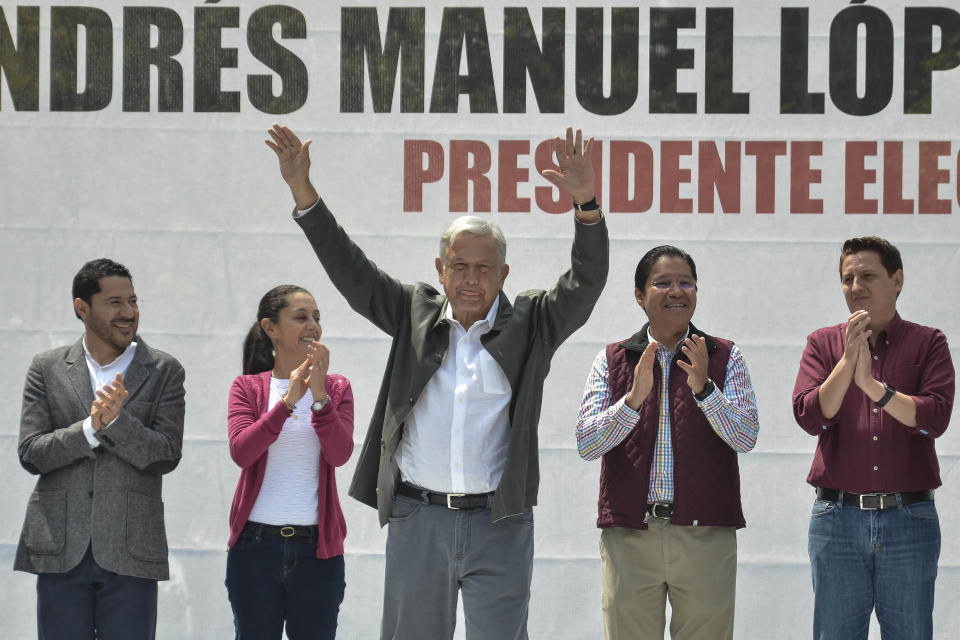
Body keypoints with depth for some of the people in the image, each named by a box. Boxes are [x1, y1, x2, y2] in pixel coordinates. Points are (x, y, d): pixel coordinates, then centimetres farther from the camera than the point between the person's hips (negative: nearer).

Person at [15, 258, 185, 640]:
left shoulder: (163, 372, 6)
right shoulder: (47, 369, 9)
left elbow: (166, 457, -2)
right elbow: (30, 454, 0)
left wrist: (118, 420, -17)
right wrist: (91, 428, -14)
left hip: (130, 552, -1)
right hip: (61, 551, 1)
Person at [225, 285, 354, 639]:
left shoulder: (337, 388, 7)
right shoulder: (248, 387, 5)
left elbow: (340, 453, -8)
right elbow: (241, 451, -11)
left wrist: (319, 396, -19)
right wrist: (287, 402, -20)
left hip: (316, 546, 0)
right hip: (256, 544, 0)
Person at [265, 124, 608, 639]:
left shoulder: (530, 325, 4)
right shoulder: (415, 314, 9)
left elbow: (584, 286, -9)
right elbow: (348, 269, 6)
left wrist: (587, 207, -25)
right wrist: (302, 191, -4)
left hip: (499, 524, -2)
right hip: (417, 519, 2)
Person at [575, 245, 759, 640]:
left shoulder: (725, 358, 9)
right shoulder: (612, 361, 10)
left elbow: (746, 438, -2)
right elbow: (586, 444, 0)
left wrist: (703, 388, -17)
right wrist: (634, 398, -15)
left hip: (705, 536, 0)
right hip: (629, 535, 1)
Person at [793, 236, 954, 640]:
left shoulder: (928, 343, 6)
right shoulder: (823, 344, 9)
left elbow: (934, 418, -9)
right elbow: (810, 416, -5)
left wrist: (872, 385, -20)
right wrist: (847, 361, -17)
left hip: (910, 516, -1)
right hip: (837, 516, 1)